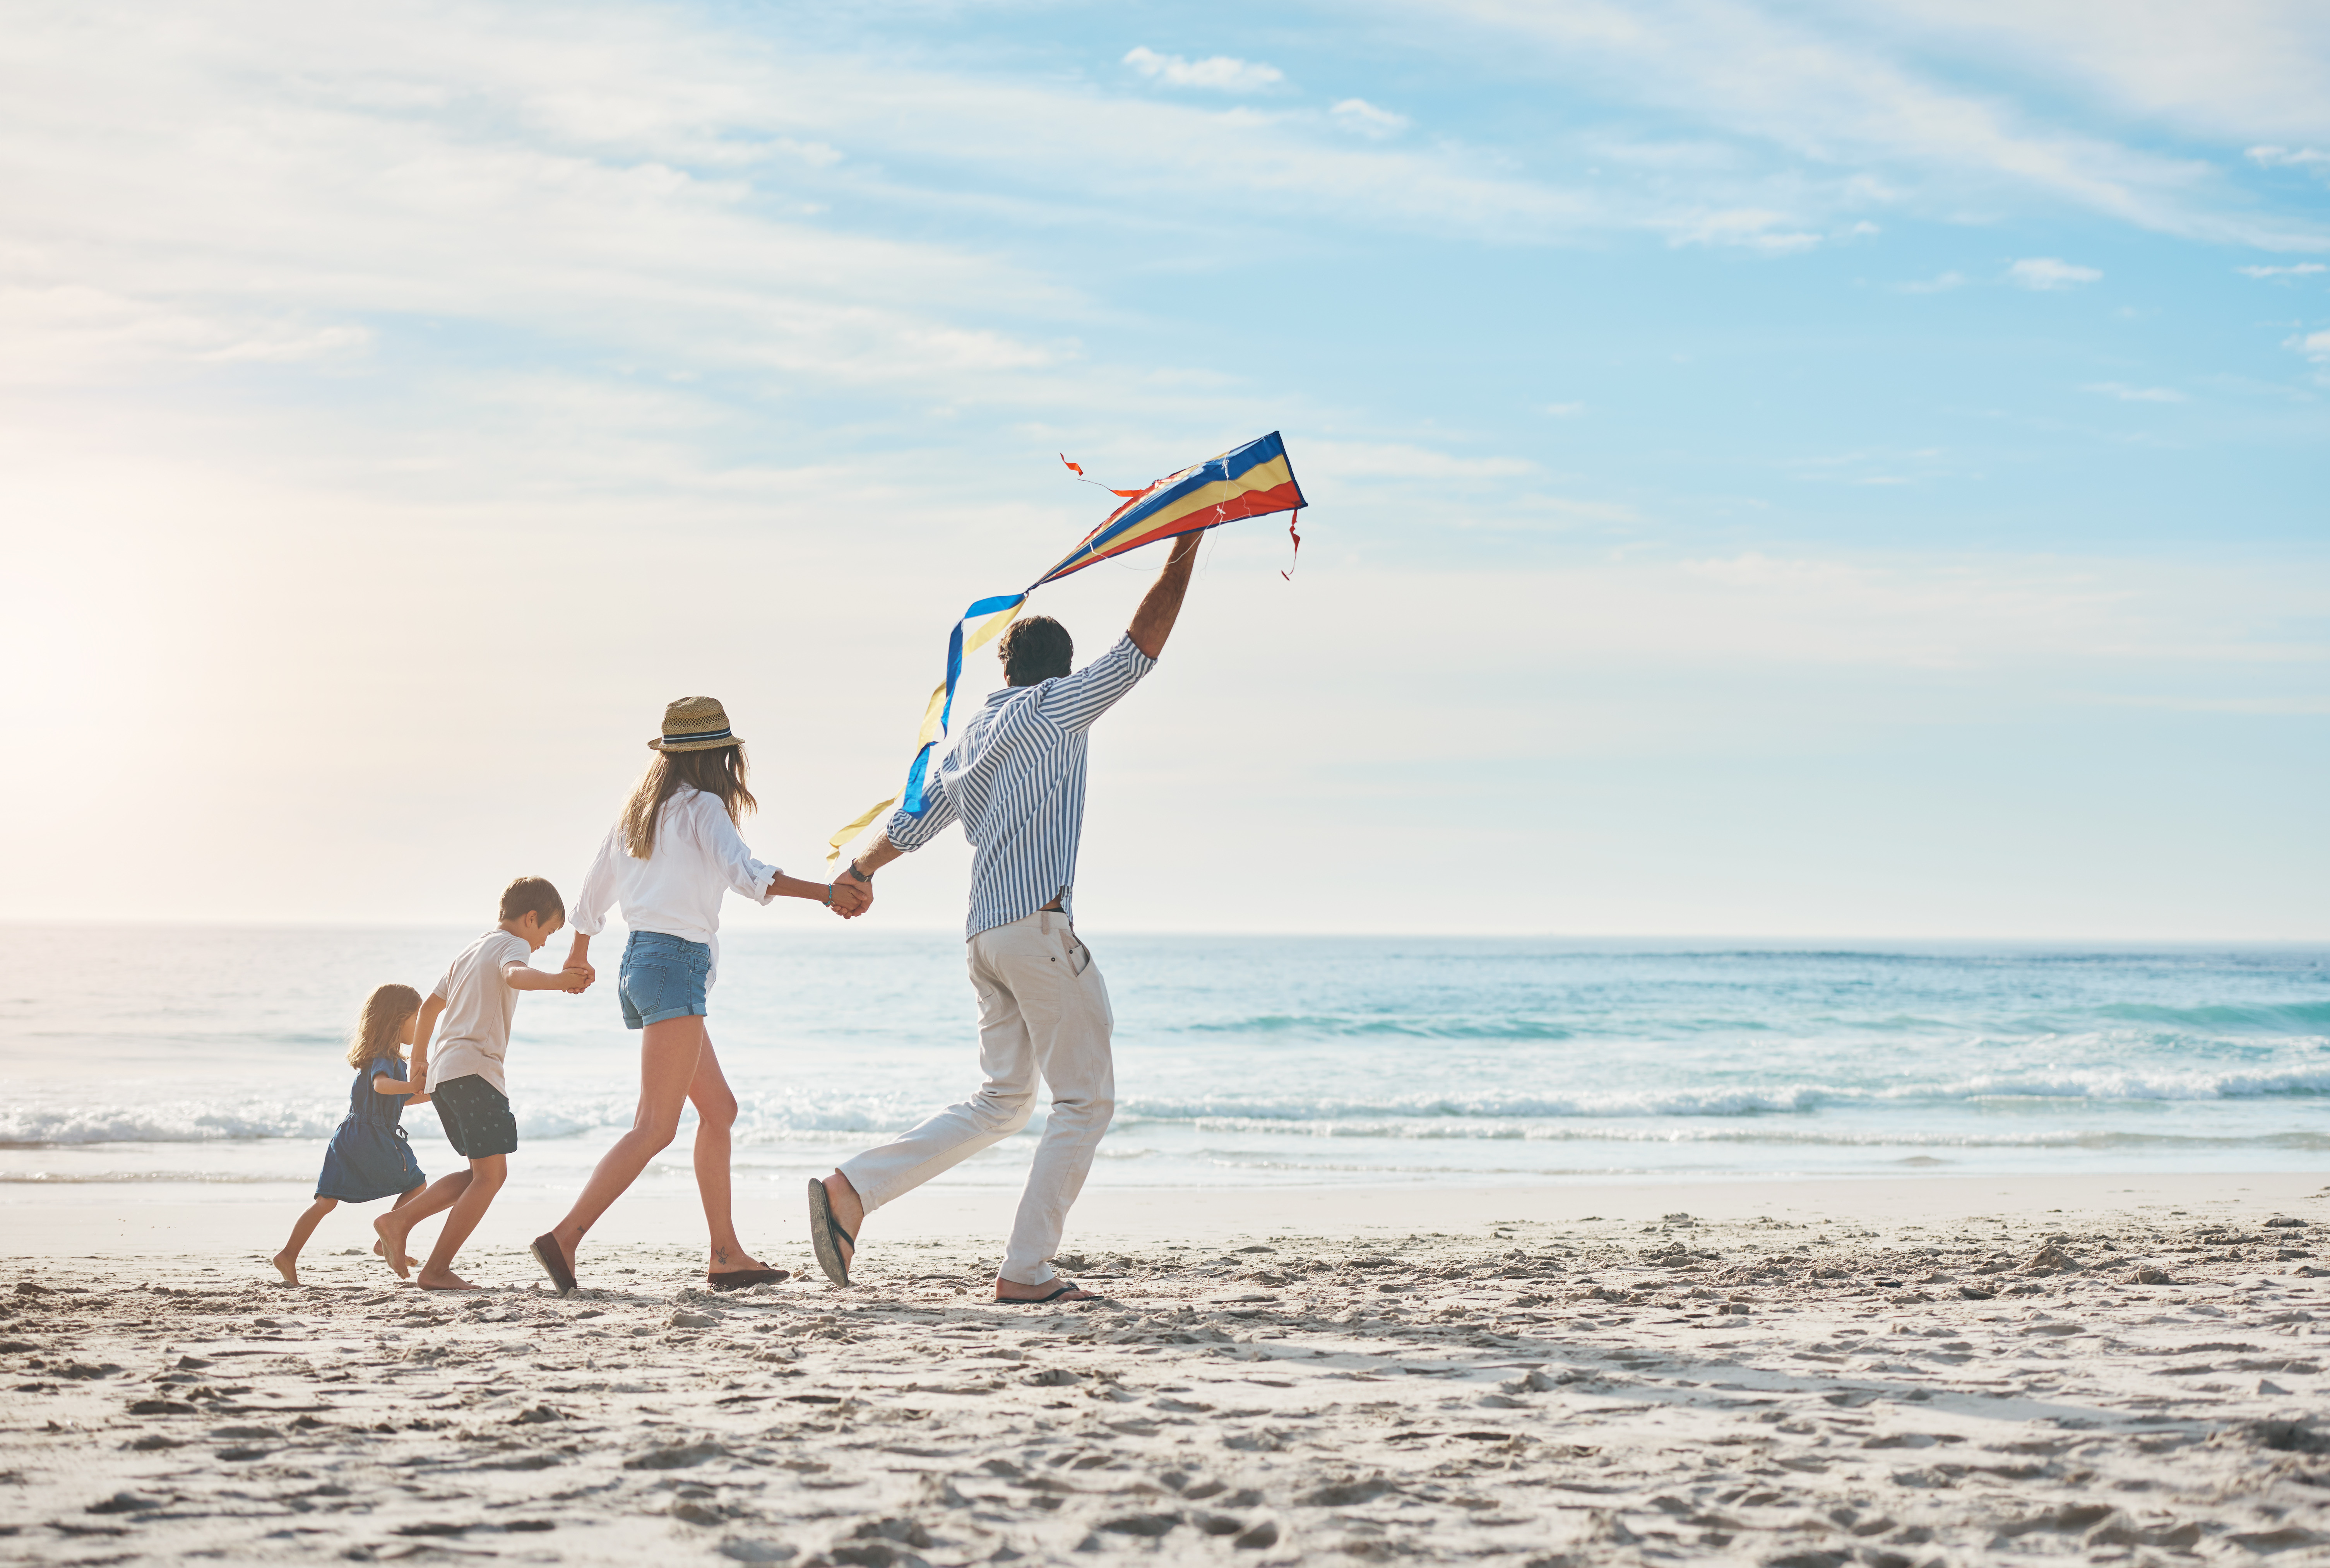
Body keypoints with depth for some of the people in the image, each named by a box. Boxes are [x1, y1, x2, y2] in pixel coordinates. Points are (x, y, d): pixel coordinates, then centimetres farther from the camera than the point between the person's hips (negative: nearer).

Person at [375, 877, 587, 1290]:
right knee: (492, 1174, -10)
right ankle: (436, 1270, -14)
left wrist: (419, 1060, 44)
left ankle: (399, 1220, 7)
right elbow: (515, 976, -26)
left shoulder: (469, 953, 26)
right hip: (475, 1070, -10)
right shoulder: (513, 945, -1)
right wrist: (555, 980, -41)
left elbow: (430, 1005, 33)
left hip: (442, 1072, 10)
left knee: (480, 1175, 15)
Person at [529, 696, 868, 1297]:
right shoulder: (702, 807, -5)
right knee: (656, 1126, -13)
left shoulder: (636, 813, 17)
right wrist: (826, 893, -25)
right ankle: (566, 1235, -22)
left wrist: (579, 956, 45)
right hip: (676, 963, -9)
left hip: (639, 962, 9)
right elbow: (746, 875, -21)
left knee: (719, 1108, 14)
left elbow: (591, 897, 27)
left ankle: (726, 1255, 14)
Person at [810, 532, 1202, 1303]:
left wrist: (862, 872, 46)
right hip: (1039, 926, -8)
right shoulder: (1058, 706, -1)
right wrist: (1186, 549, 4)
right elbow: (1144, 641, -4)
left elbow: (916, 818, 29)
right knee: (1086, 1100, 0)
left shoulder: (973, 734, 19)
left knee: (1002, 1102, 17)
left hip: (985, 935, 8)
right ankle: (1025, 1270, -4)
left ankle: (852, 1188, 7)